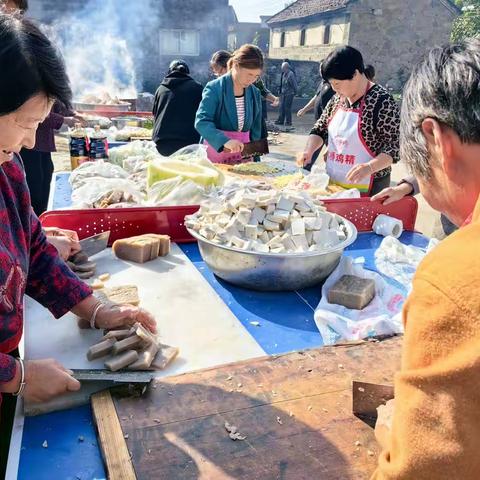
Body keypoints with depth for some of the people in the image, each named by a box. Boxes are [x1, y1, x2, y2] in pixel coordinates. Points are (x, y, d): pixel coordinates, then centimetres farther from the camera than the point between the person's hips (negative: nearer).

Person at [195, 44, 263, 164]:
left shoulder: (255, 94, 5)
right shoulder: (214, 88, -11)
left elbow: (255, 130, 10)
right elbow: (202, 122, -22)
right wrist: (225, 140, -36)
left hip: (243, 156, 4)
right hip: (216, 153, -4)